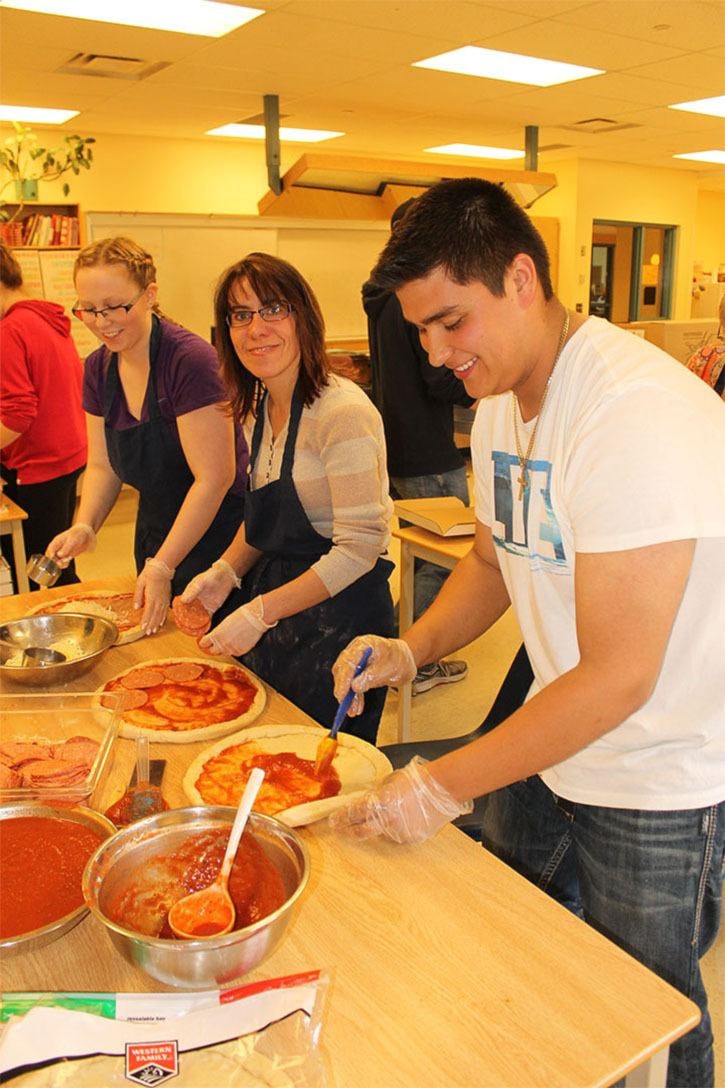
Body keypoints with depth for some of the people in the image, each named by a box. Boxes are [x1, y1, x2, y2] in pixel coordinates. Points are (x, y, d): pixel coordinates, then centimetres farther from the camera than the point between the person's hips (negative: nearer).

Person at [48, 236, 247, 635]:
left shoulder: (190, 360, -22)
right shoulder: (99, 368, 2)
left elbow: (214, 477, -24)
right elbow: (102, 466, 10)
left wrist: (162, 568, -23)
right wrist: (84, 526, -9)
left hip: (216, 533, -7)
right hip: (155, 534, 7)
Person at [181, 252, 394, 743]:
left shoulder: (342, 412, -21)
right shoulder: (260, 408, 5)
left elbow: (359, 548, -23)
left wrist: (260, 614, -22)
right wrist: (227, 571, -1)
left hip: (339, 616, -7)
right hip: (277, 603, 8)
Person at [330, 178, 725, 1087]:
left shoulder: (640, 413, -29)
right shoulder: (500, 404, 1)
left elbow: (618, 676, -29)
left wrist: (446, 785, -21)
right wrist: (411, 649, -3)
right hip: (552, 747, 8)